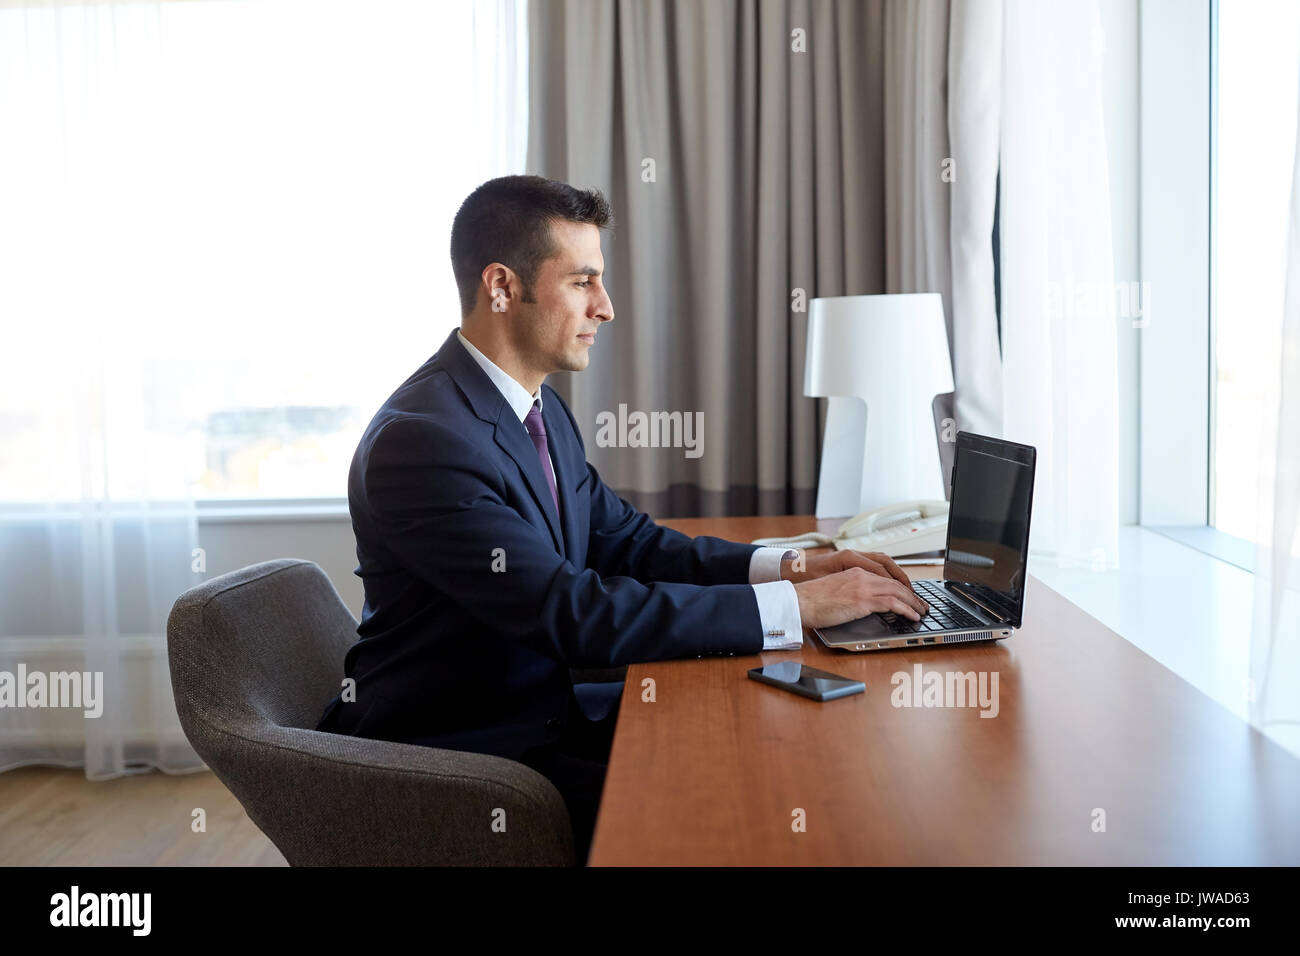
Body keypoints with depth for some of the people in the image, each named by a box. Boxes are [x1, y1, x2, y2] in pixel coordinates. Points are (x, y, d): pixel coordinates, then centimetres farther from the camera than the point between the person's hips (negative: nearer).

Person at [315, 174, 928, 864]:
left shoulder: (541, 406, 6)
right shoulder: (419, 439, -24)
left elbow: (624, 541, 8)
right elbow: (575, 614, -29)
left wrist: (790, 565, -7)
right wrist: (798, 606, -27)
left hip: (552, 708, 8)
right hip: (465, 752, -8)